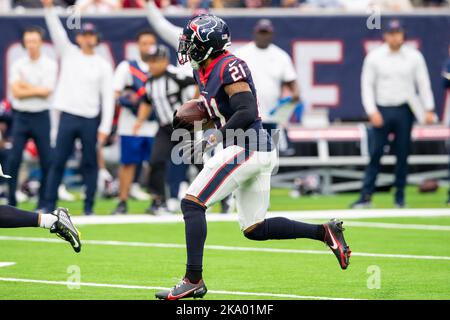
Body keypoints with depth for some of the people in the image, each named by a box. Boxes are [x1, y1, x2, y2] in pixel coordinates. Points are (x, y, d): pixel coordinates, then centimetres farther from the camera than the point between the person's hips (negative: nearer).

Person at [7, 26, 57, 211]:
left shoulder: (50, 65, 1)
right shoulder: (18, 65, 5)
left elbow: (46, 91, -10)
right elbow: (16, 92, -6)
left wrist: (25, 85, -6)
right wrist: (38, 90, -9)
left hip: (41, 117, -1)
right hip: (21, 116, 1)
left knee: (46, 161, -1)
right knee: (13, 160, -4)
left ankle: (43, 202, 8)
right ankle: (11, 202, 2)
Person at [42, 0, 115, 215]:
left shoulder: (103, 66, 5)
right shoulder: (69, 53, 9)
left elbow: (108, 98, 2)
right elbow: (57, 32, -3)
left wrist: (105, 127, -6)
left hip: (91, 120, 0)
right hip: (68, 117, 0)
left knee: (90, 163, 2)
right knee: (58, 162, 0)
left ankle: (89, 206, 9)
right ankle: (49, 205, 4)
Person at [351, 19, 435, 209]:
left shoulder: (414, 56, 3)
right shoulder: (374, 57, 0)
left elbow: (423, 83, 5)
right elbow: (367, 85, 0)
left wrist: (429, 110, -3)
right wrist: (372, 112, -9)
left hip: (404, 111, 1)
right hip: (382, 111, -1)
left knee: (403, 154, 3)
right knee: (375, 153, -5)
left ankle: (400, 196, 12)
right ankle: (366, 196, -5)